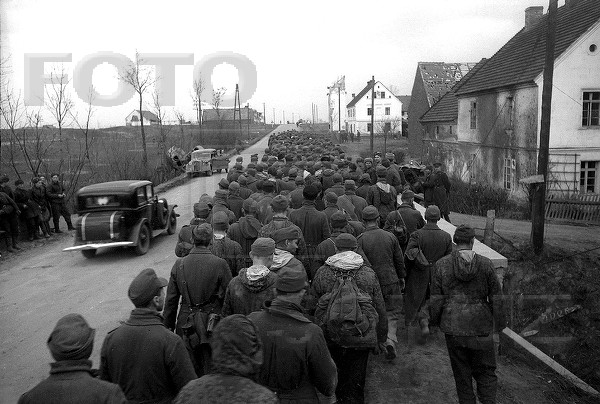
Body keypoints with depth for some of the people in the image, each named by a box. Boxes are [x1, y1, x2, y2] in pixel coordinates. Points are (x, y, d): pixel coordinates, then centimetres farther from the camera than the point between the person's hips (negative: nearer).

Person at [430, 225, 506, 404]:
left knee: (461, 372, 15)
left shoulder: (442, 264, -6)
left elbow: (436, 298, -2)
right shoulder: (485, 264, -6)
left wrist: (435, 320, 11)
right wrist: (500, 322, 12)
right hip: (481, 326, 0)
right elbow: (496, 297, 0)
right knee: (485, 371, 14)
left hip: (453, 326, 0)